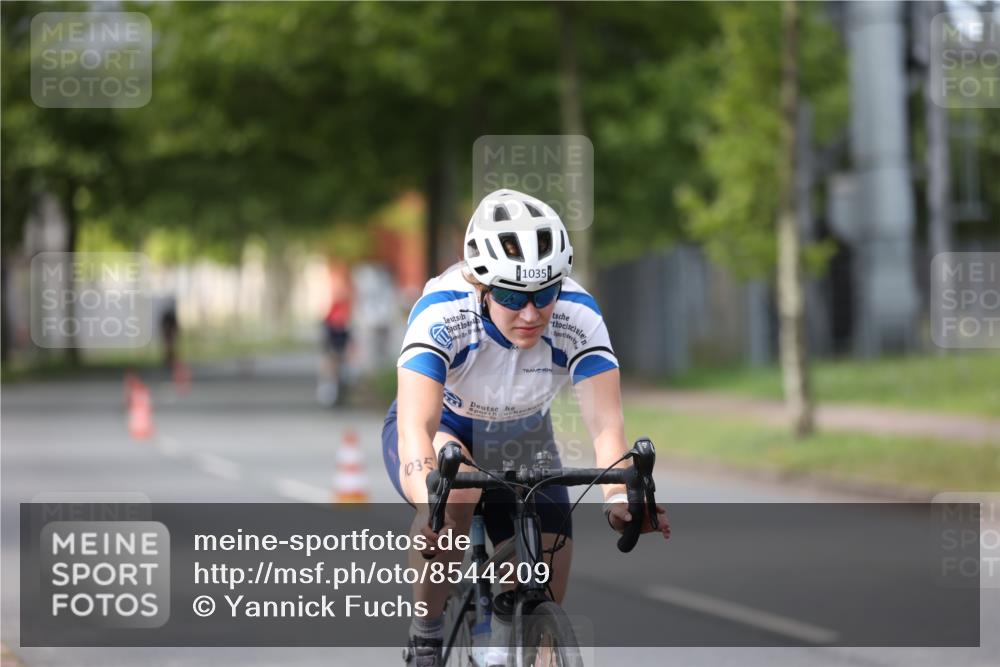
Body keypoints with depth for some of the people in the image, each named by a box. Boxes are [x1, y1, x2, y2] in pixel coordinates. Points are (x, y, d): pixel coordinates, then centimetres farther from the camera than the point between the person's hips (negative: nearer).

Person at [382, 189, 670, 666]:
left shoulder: (577, 317, -28)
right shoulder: (442, 314, -35)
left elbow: (605, 423, -35)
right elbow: (416, 428, -46)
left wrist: (619, 495, -55)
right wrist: (429, 503, -64)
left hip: (520, 444, 3)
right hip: (443, 430, -3)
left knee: (544, 597, -10)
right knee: (455, 491, -37)